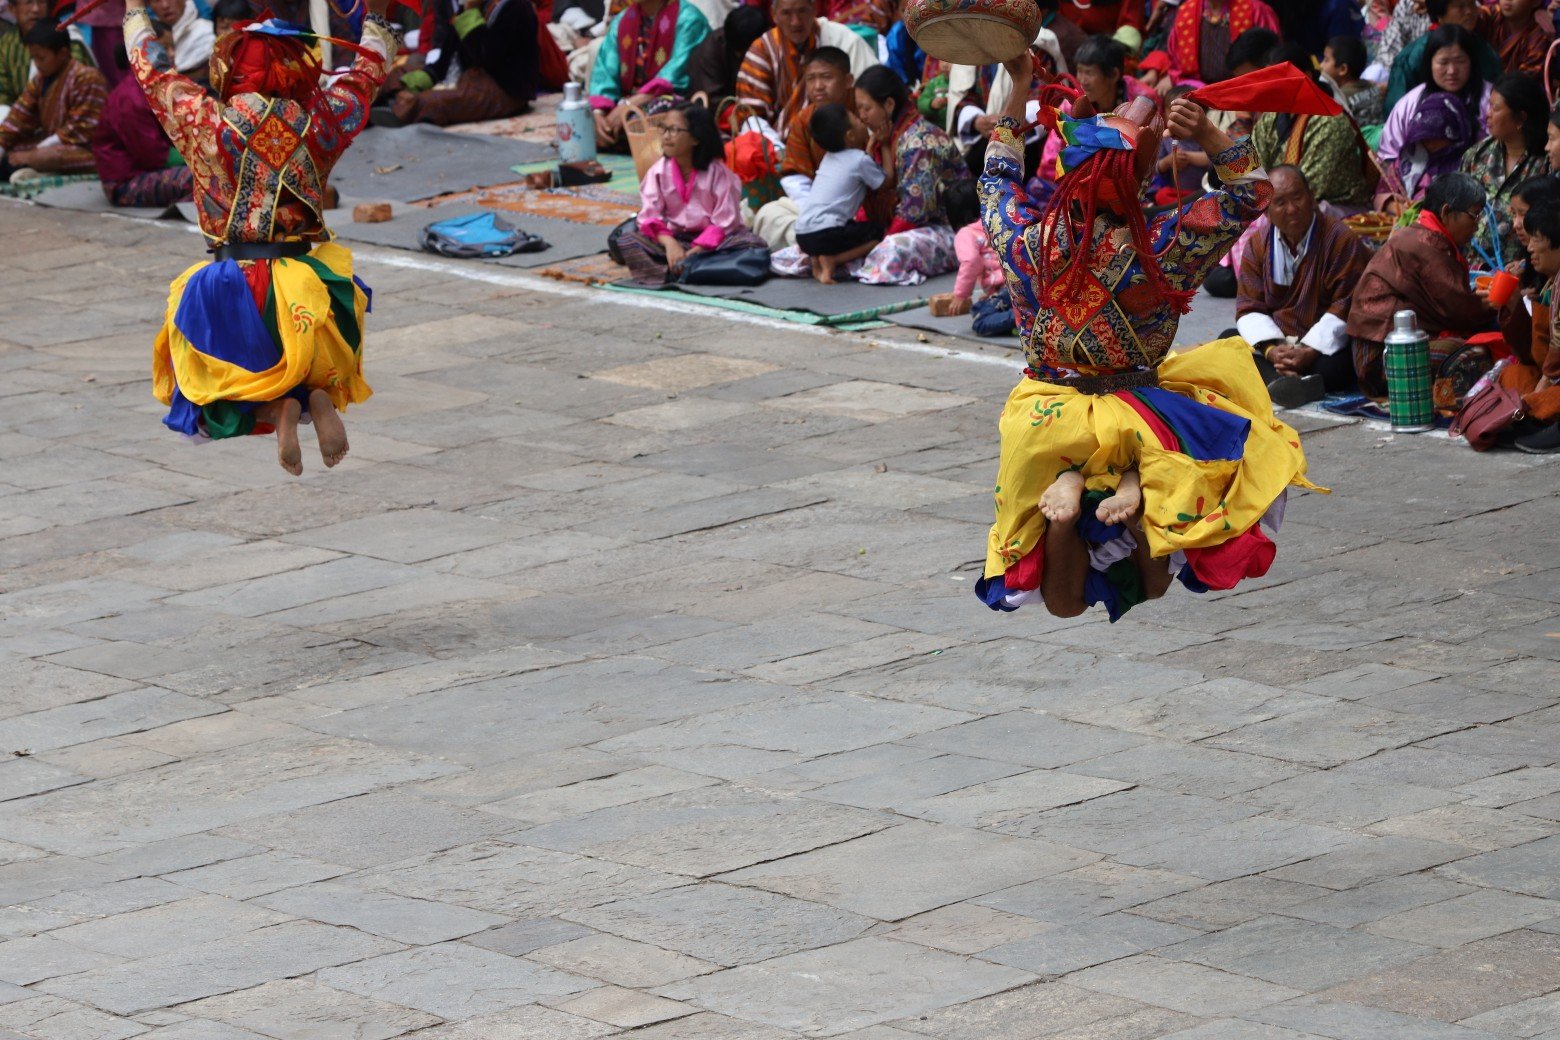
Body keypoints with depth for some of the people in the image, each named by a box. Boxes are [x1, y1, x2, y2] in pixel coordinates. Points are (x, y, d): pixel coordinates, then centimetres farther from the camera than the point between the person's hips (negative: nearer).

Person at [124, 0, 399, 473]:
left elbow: (152, 73, 10)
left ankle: (275, 406, -17)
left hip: (229, 290, -2)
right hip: (305, 288, 2)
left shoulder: (206, 122, -7)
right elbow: (366, 74, 18)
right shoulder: (318, 121, -1)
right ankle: (316, 395, -11)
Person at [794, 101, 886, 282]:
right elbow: (887, 181, 8)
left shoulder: (829, 157, 20)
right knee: (877, 232, 5)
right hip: (825, 234, -8)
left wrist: (869, 146, 27)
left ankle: (815, 259, 6)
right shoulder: (860, 160, -4)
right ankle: (831, 261, -9)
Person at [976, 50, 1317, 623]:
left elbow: (997, 180, 11)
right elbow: (1250, 193, -9)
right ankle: (1140, 487, -9)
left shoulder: (1029, 241, -14)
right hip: (1137, 418, -4)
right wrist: (1207, 134, -23)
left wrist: (1018, 93, 15)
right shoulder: (1157, 250, -22)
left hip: (1045, 420, 4)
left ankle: (1069, 489, -12)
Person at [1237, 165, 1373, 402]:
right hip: (1277, 344, 5)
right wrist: (1270, 349, -20)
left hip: (1324, 347, -5)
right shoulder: (1258, 247, 7)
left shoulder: (1341, 240, -6)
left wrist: (1311, 352, -25)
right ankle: (1285, 381, -49)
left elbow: (1345, 308, -12)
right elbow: (1249, 308, 2)